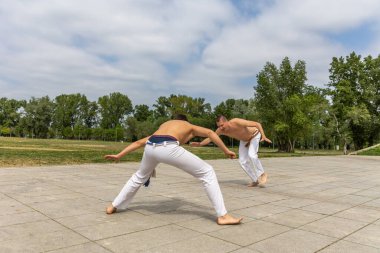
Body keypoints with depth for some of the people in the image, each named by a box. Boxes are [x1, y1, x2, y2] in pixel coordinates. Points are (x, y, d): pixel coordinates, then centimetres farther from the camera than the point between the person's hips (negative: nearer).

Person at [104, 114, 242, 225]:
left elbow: (139, 142, 40)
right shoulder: (190, 127, 33)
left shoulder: (164, 125, 42)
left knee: (139, 176, 36)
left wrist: (118, 155, 43)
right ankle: (222, 215, 6)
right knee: (207, 172, 9)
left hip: (150, 147, 5)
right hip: (168, 148, -5)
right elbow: (210, 133, 12)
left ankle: (114, 206, 46)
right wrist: (226, 151, 18)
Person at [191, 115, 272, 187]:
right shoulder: (221, 130, -25)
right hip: (244, 139, 6)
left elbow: (258, 124, -39)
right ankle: (256, 180, 8)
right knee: (242, 161, -5)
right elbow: (209, 138, -15)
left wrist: (263, 136, -52)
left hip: (254, 135, -6)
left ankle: (263, 174, -7)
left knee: (251, 155, -28)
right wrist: (199, 144, -31)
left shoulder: (237, 122, -41)